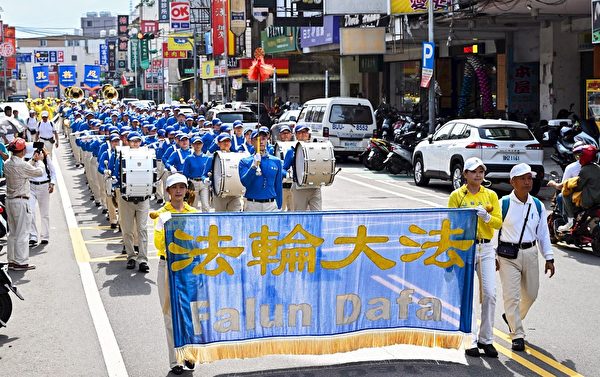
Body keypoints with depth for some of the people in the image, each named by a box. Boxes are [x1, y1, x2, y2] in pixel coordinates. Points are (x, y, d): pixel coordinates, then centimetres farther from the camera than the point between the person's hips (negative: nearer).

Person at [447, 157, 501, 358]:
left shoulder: (491, 195, 10)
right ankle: (470, 342, 0)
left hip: (486, 248, 3)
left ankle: (486, 339, 8)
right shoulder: (457, 196, 3)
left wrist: (486, 216, -15)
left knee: (490, 294, -3)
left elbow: (498, 222, 3)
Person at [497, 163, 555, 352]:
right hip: (508, 255, -5)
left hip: (530, 253, 5)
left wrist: (549, 258, 8)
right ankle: (517, 335, 1)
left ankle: (512, 318, 41)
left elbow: (543, 233, 11)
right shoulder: (503, 204, -8)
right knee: (511, 295, -7)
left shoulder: (537, 205, 5)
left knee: (531, 294, 14)